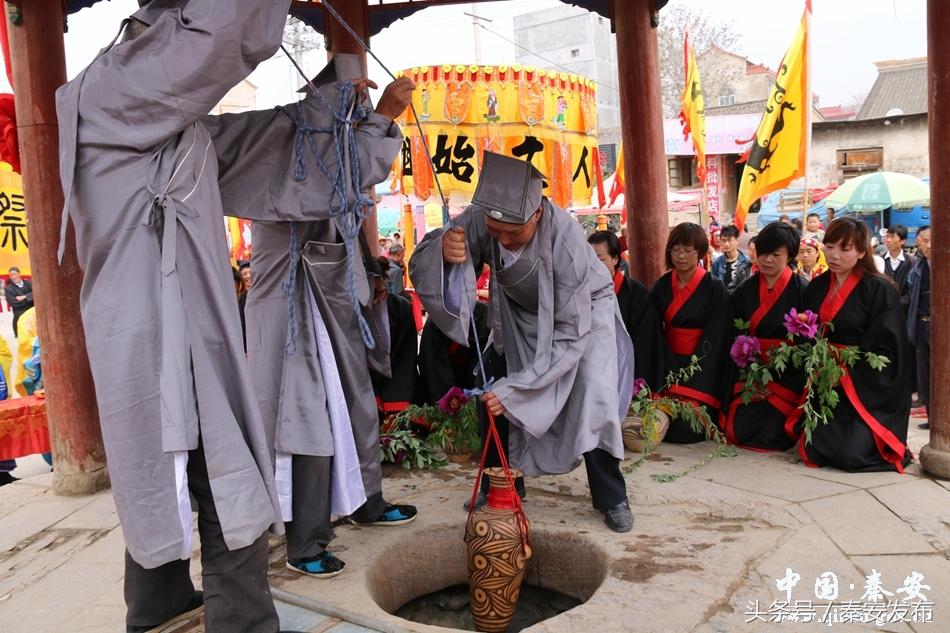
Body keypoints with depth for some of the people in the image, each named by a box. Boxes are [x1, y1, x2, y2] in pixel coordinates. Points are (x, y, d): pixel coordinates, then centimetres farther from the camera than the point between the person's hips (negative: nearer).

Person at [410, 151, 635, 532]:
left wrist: (513, 388, -35)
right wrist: (441, 251, -52)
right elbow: (419, 268, -28)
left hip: (584, 308, -4)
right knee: (490, 388, -4)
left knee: (594, 396, -21)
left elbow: (569, 336, -33)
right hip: (522, 310, 4)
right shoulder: (479, 220, -29)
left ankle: (611, 498, -1)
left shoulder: (565, 237, -39)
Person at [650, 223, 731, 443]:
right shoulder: (662, 286, 5)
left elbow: (714, 342, -12)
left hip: (703, 366, -4)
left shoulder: (715, 289, -8)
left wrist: (691, 388, -20)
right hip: (669, 363, 4)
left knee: (685, 429, -16)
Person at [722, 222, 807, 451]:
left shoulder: (802, 290, -5)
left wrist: (776, 382, -13)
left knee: (769, 436, -15)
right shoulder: (745, 291, 6)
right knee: (739, 431, -10)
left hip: (787, 377, -3)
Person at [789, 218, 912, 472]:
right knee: (813, 450, -8)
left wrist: (844, 366, -17)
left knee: (850, 454, -19)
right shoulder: (817, 287, 9)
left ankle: (883, 443, 15)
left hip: (868, 391, -5)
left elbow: (884, 349, -11)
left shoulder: (879, 290, -8)